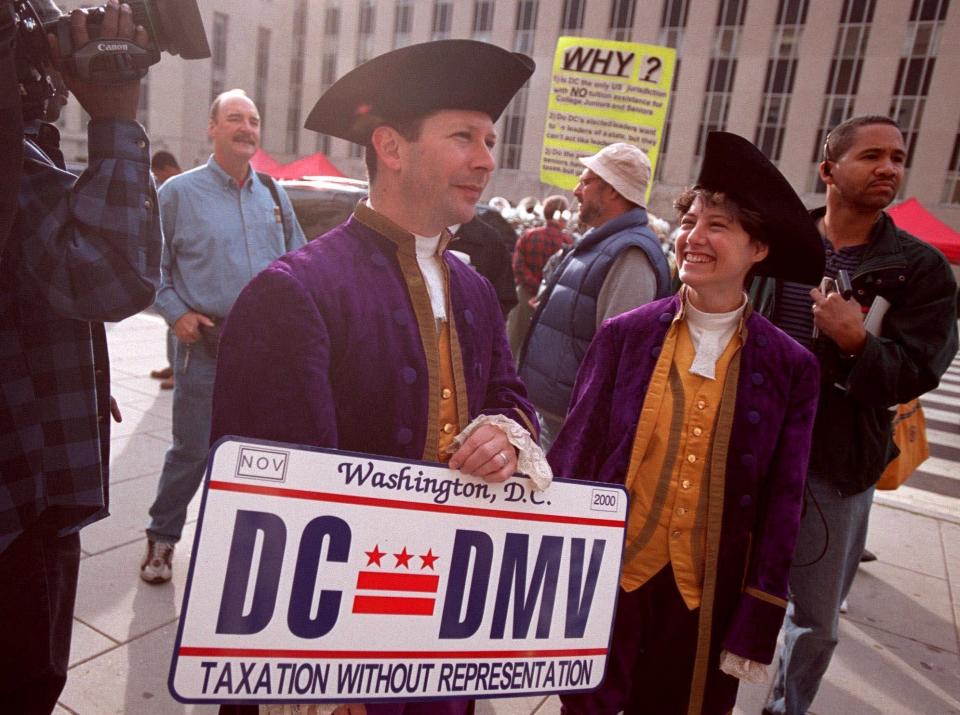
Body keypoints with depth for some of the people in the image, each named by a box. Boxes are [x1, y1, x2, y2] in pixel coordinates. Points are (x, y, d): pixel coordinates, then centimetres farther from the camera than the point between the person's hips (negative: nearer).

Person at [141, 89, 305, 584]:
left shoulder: (273, 195, 9)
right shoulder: (179, 192, -1)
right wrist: (176, 313, -9)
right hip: (206, 344, -4)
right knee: (191, 450, 3)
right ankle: (162, 538, 26)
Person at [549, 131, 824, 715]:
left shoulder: (791, 367, -5)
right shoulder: (624, 335, -6)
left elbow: (781, 504, -2)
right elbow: (574, 455, -3)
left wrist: (758, 625, -2)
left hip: (710, 598, 0)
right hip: (607, 579, 0)